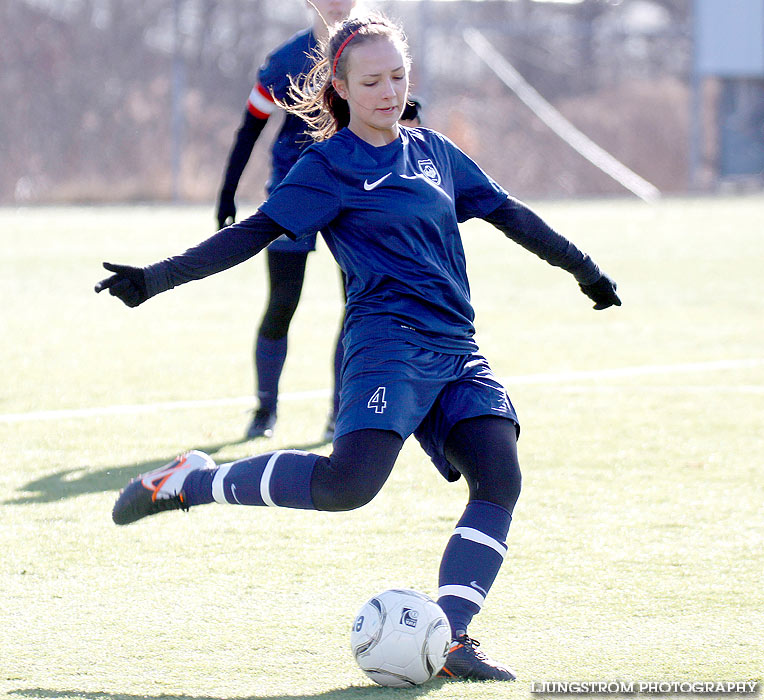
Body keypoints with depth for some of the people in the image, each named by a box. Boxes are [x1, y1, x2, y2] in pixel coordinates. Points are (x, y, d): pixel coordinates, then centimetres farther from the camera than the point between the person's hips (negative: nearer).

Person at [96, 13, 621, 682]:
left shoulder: (433, 151, 18)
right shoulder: (329, 165, 1)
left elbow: (508, 213, 28)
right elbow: (255, 232, -3)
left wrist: (583, 268, 34)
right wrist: (156, 277, -13)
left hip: (457, 350, 6)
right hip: (390, 342, -6)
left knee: (500, 479, -15)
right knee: (349, 482, -26)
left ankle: (451, 637, -16)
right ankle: (191, 481, -7)